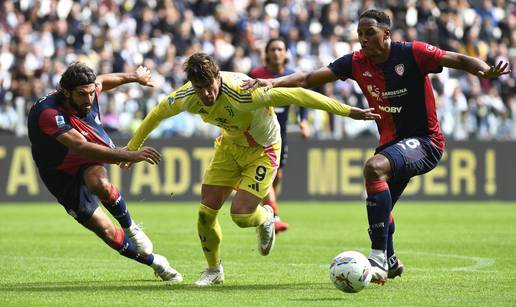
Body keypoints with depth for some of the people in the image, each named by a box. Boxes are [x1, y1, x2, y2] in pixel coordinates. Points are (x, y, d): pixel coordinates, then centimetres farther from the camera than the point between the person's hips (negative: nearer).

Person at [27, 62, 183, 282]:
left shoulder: (88, 91, -14)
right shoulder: (48, 113, -35)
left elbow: (103, 80, 13)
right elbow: (82, 148, -44)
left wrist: (134, 76, 31)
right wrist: (130, 156, -50)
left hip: (91, 164, 3)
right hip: (62, 175, -3)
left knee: (101, 185, -35)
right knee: (106, 231, -9)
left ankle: (130, 227, -10)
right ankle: (154, 262, 9)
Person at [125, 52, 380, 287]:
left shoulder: (243, 94, -39)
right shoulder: (187, 98, -22)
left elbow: (297, 95, -37)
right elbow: (157, 114, 0)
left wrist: (348, 111, -36)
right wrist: (132, 148, 10)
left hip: (262, 150, -5)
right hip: (229, 145, 5)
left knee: (241, 215, -16)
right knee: (206, 211, -3)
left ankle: (265, 218, 22)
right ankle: (214, 270, 21)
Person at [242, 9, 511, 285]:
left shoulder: (413, 53, -14)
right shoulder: (357, 63, -2)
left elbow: (459, 60, -16)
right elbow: (309, 79, -5)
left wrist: (486, 71, -36)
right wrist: (273, 82, -20)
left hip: (425, 141, -7)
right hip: (391, 143, 7)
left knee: (374, 167, -34)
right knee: (378, 209, 20)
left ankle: (378, 259, -35)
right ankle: (390, 262, 52)